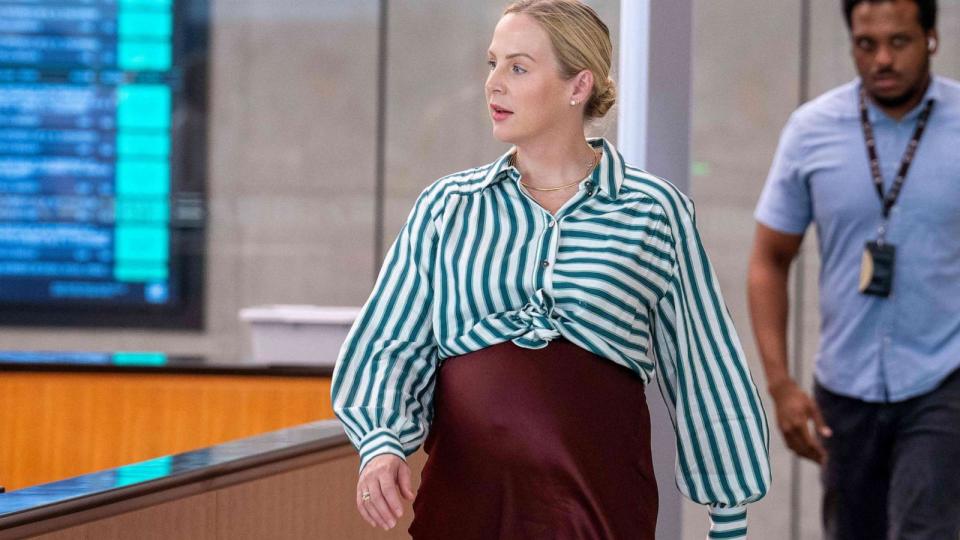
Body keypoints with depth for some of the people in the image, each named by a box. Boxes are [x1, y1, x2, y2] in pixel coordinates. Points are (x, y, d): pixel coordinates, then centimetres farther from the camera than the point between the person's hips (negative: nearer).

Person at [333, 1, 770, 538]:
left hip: (602, 497, -1)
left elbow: (706, 372, 8)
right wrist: (382, 444, -14)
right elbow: (390, 344, 6)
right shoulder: (445, 206, 9)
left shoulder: (653, 211, 4)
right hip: (464, 492, 2)